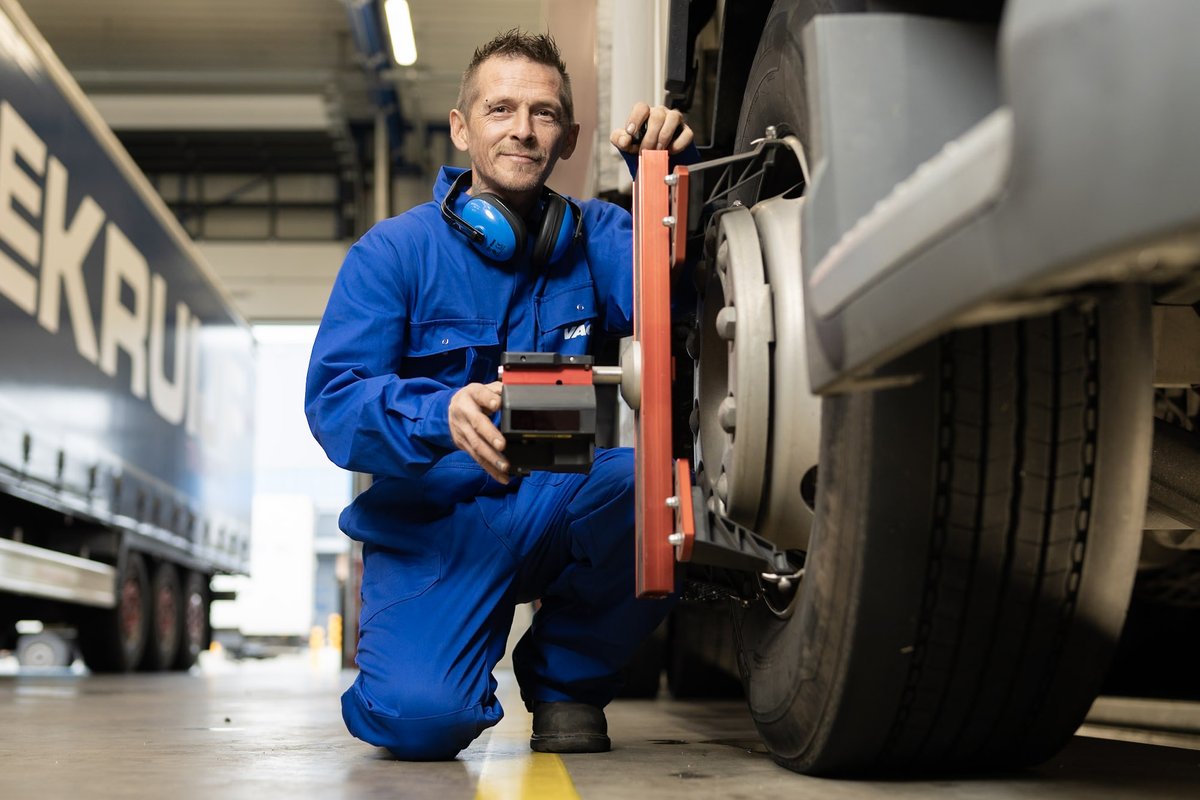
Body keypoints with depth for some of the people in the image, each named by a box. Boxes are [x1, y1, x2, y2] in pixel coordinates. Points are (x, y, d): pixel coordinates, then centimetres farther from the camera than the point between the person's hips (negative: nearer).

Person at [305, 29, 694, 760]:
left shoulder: (594, 237, 6)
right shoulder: (395, 251, -3)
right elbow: (332, 399, -13)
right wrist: (441, 414, -32)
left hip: (561, 505, 3)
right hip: (434, 523, -3)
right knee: (424, 720, -27)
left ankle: (568, 677, -2)